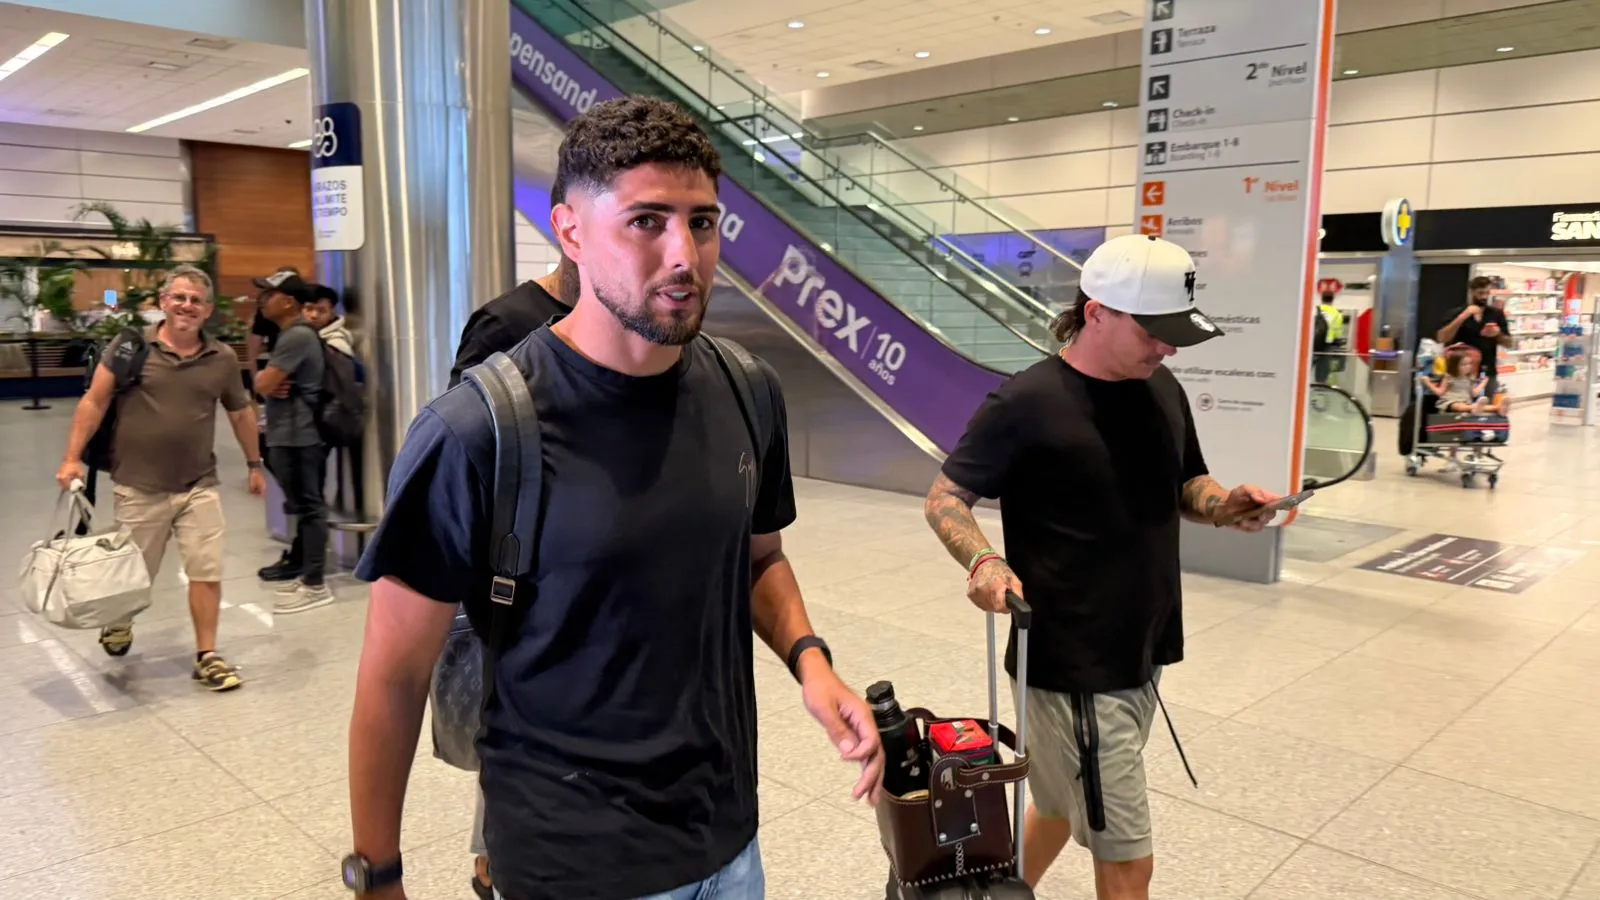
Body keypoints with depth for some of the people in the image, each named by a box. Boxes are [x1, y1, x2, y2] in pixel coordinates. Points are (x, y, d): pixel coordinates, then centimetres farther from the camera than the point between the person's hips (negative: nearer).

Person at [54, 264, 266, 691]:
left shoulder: (222, 358, 2)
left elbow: (241, 413, 14)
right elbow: (95, 402, -3)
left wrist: (255, 464, 18)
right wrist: (72, 458, -7)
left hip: (200, 487, 2)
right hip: (139, 488, -1)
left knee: (206, 572, 0)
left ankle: (206, 656, 12)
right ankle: (118, 623, 45)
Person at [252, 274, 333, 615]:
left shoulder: (297, 336, -17)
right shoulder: (291, 334, 17)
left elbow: (262, 384, -20)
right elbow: (269, 382, 16)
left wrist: (263, 378, 2)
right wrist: (271, 382, -6)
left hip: (298, 437, -10)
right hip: (288, 435, 10)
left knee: (308, 507, -6)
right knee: (304, 505, 15)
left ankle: (315, 585, -2)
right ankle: (306, 573, 24)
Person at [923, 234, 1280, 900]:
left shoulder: (1162, 390, 5)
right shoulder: (1026, 404, -17)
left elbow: (1188, 483, 18)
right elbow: (944, 499, -10)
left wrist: (1226, 505, -4)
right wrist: (982, 561, -29)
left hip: (1142, 653, 7)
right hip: (1069, 664, -7)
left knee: (1062, 805, 25)